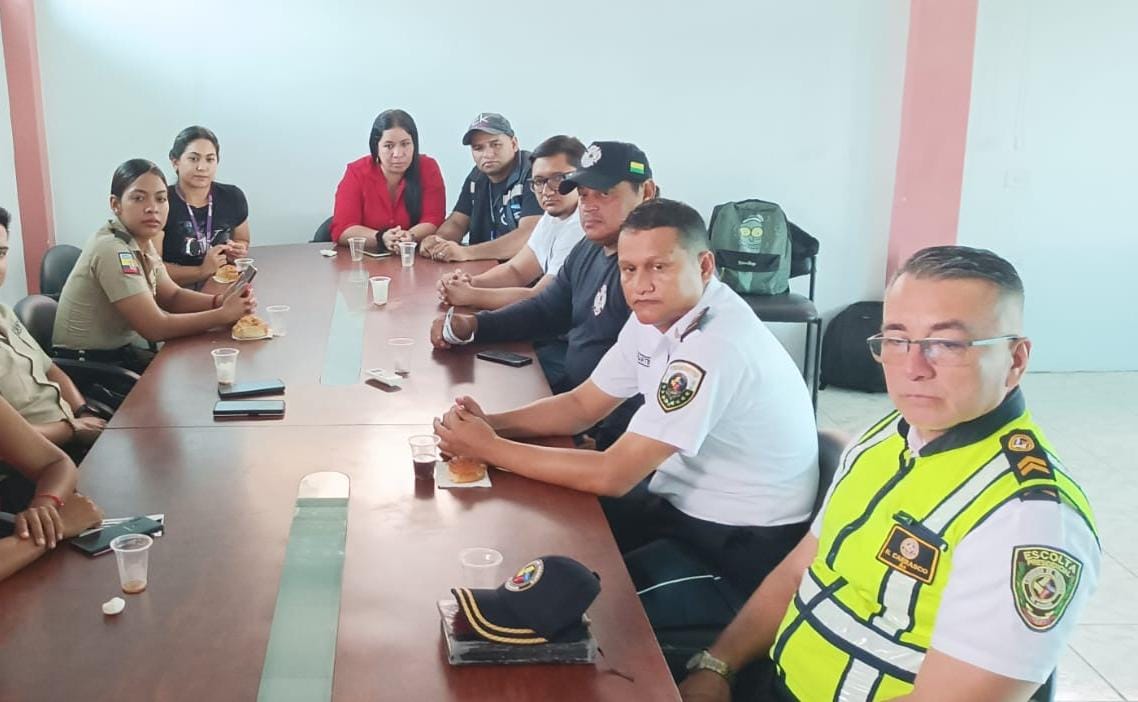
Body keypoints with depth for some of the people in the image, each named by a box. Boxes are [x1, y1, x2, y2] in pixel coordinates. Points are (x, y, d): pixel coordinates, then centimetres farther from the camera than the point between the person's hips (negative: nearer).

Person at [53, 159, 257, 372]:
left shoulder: (141, 240, 2)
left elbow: (172, 296, 8)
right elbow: (155, 328, -24)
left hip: (121, 351, 8)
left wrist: (219, 301, -11)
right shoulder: (112, 250, -23)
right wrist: (224, 314, -20)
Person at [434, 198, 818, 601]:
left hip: (745, 541, -7)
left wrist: (489, 448, -22)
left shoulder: (714, 345, -30)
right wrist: (490, 424, -9)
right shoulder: (656, 315, -2)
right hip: (682, 501, 8)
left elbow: (612, 476, -28)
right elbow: (582, 405, 8)